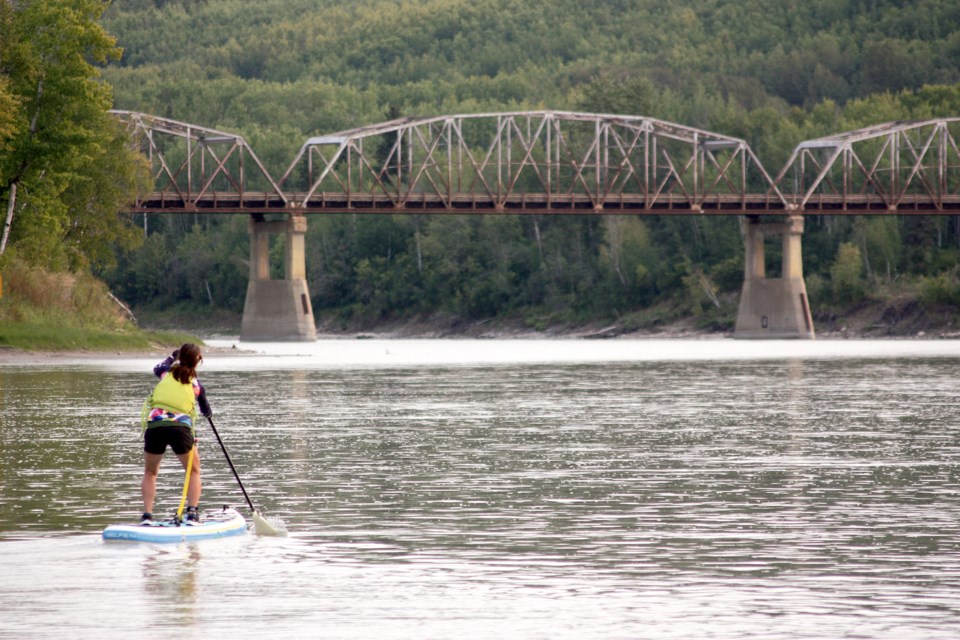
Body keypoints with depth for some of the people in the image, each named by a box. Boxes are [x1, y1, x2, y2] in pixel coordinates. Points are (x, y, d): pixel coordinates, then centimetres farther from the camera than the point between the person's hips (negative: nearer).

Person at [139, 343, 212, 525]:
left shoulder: (167, 374, 18)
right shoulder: (196, 385, 15)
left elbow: (157, 368, 45)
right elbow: (207, 412, 32)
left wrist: (173, 357, 58)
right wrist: (208, 412, 55)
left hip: (154, 423, 1)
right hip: (180, 426, -1)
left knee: (150, 472, 21)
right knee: (193, 471, 20)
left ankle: (147, 514, 7)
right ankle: (192, 513, 5)